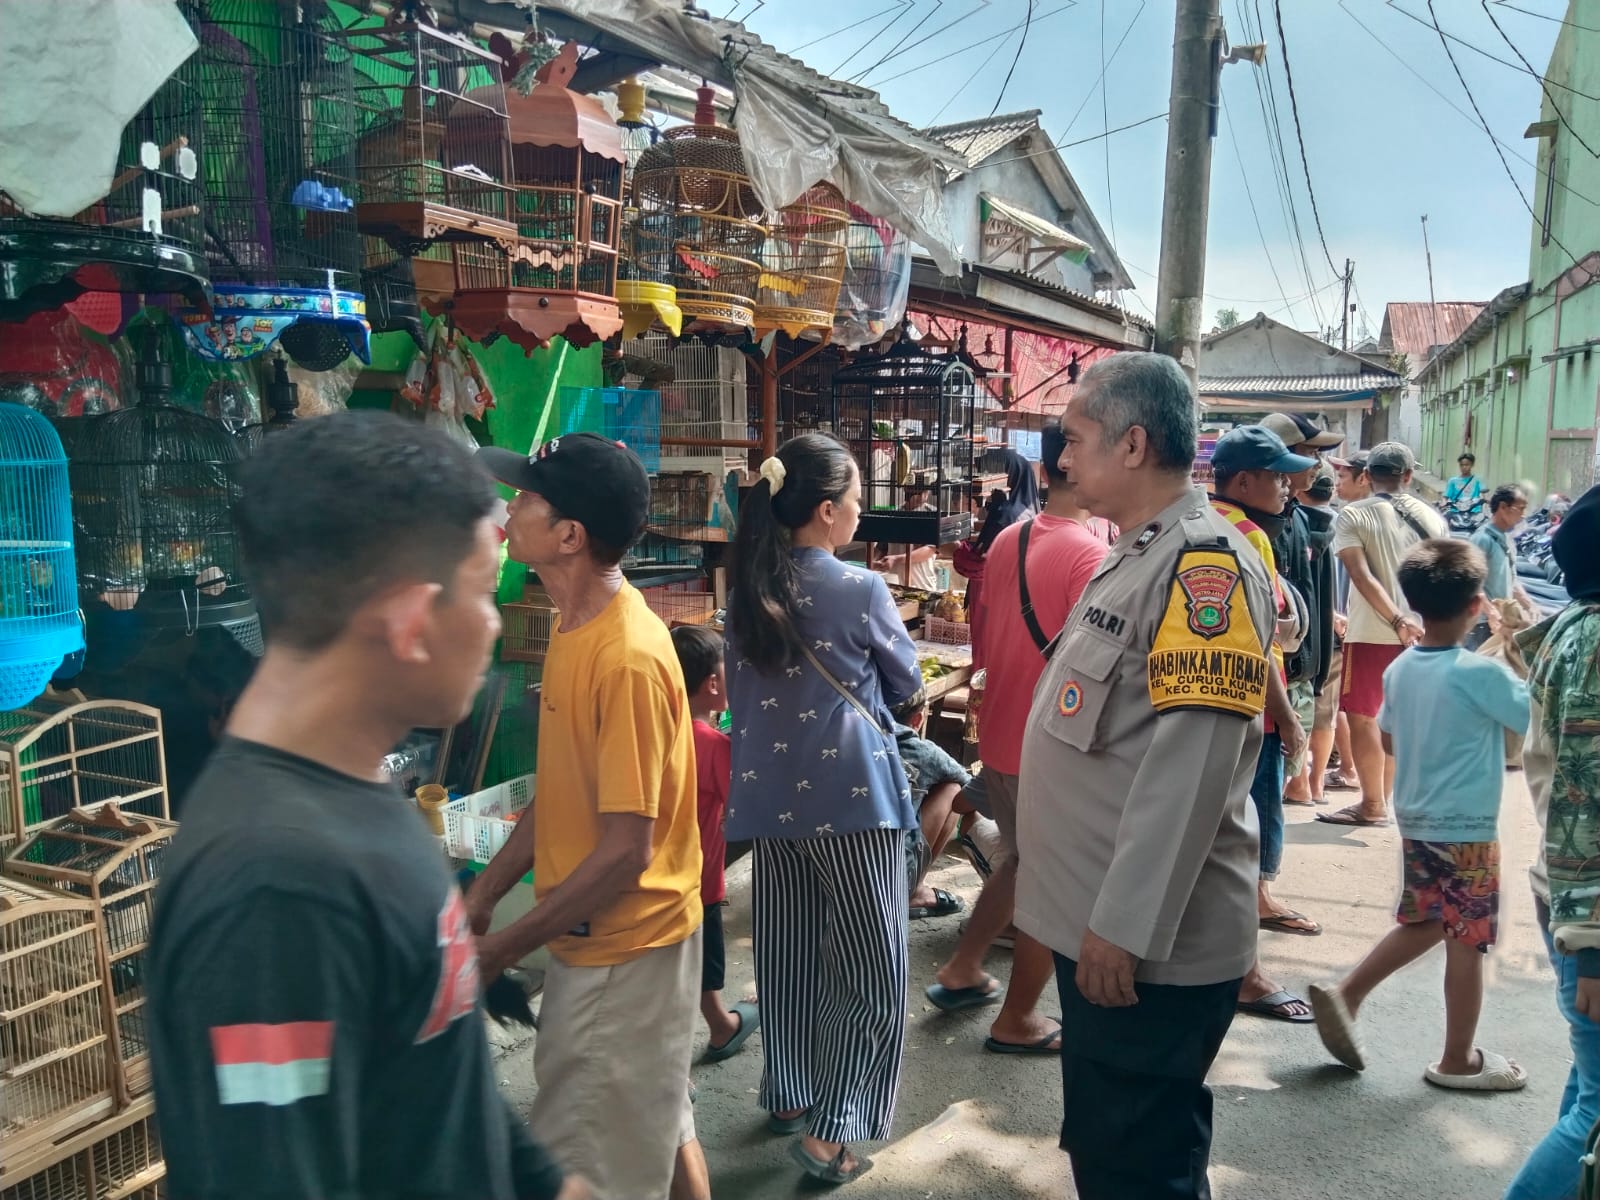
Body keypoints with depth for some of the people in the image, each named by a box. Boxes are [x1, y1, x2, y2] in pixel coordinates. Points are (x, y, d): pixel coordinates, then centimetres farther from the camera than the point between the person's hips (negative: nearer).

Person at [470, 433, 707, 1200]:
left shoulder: (627, 658, -27)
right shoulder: (577, 627, 2)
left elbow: (627, 851, -25)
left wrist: (501, 949, -17)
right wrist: (483, 895, 8)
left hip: (626, 948, -8)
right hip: (596, 935, 8)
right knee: (658, 1125, 25)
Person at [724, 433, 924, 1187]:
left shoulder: (745, 589, 4)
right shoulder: (859, 589, -12)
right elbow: (906, 683, 2)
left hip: (771, 796, 6)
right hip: (851, 794, -6)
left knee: (787, 951, 18)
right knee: (869, 964, 5)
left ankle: (787, 1096, 32)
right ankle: (829, 1129, 6)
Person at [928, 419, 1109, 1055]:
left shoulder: (1007, 541, 4)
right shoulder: (1090, 554, -21)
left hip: (1000, 735, 8)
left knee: (1016, 858, 27)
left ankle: (962, 971, 37)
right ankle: (1017, 1020, 25)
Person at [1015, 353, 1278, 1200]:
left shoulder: (1206, 565, -18)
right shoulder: (1135, 558, 13)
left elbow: (1191, 766, -25)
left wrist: (1125, 925, -24)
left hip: (1149, 944, -9)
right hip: (1096, 926, 10)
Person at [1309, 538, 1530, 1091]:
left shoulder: (1400, 668, 0)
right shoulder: (1482, 673, -20)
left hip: (1415, 822, 7)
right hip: (1467, 830, -7)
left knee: (1421, 924, 22)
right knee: (1466, 944, 7)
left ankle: (1345, 994, 16)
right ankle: (1458, 1061, 19)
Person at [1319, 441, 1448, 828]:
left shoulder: (1353, 516, -7)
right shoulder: (1433, 518, 7)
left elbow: (1363, 576, -18)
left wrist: (1397, 620, -21)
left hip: (1371, 633, -5)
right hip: (1420, 632, 5)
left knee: (1362, 718, 4)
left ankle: (1373, 805, 7)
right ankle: (1383, 797, 23)